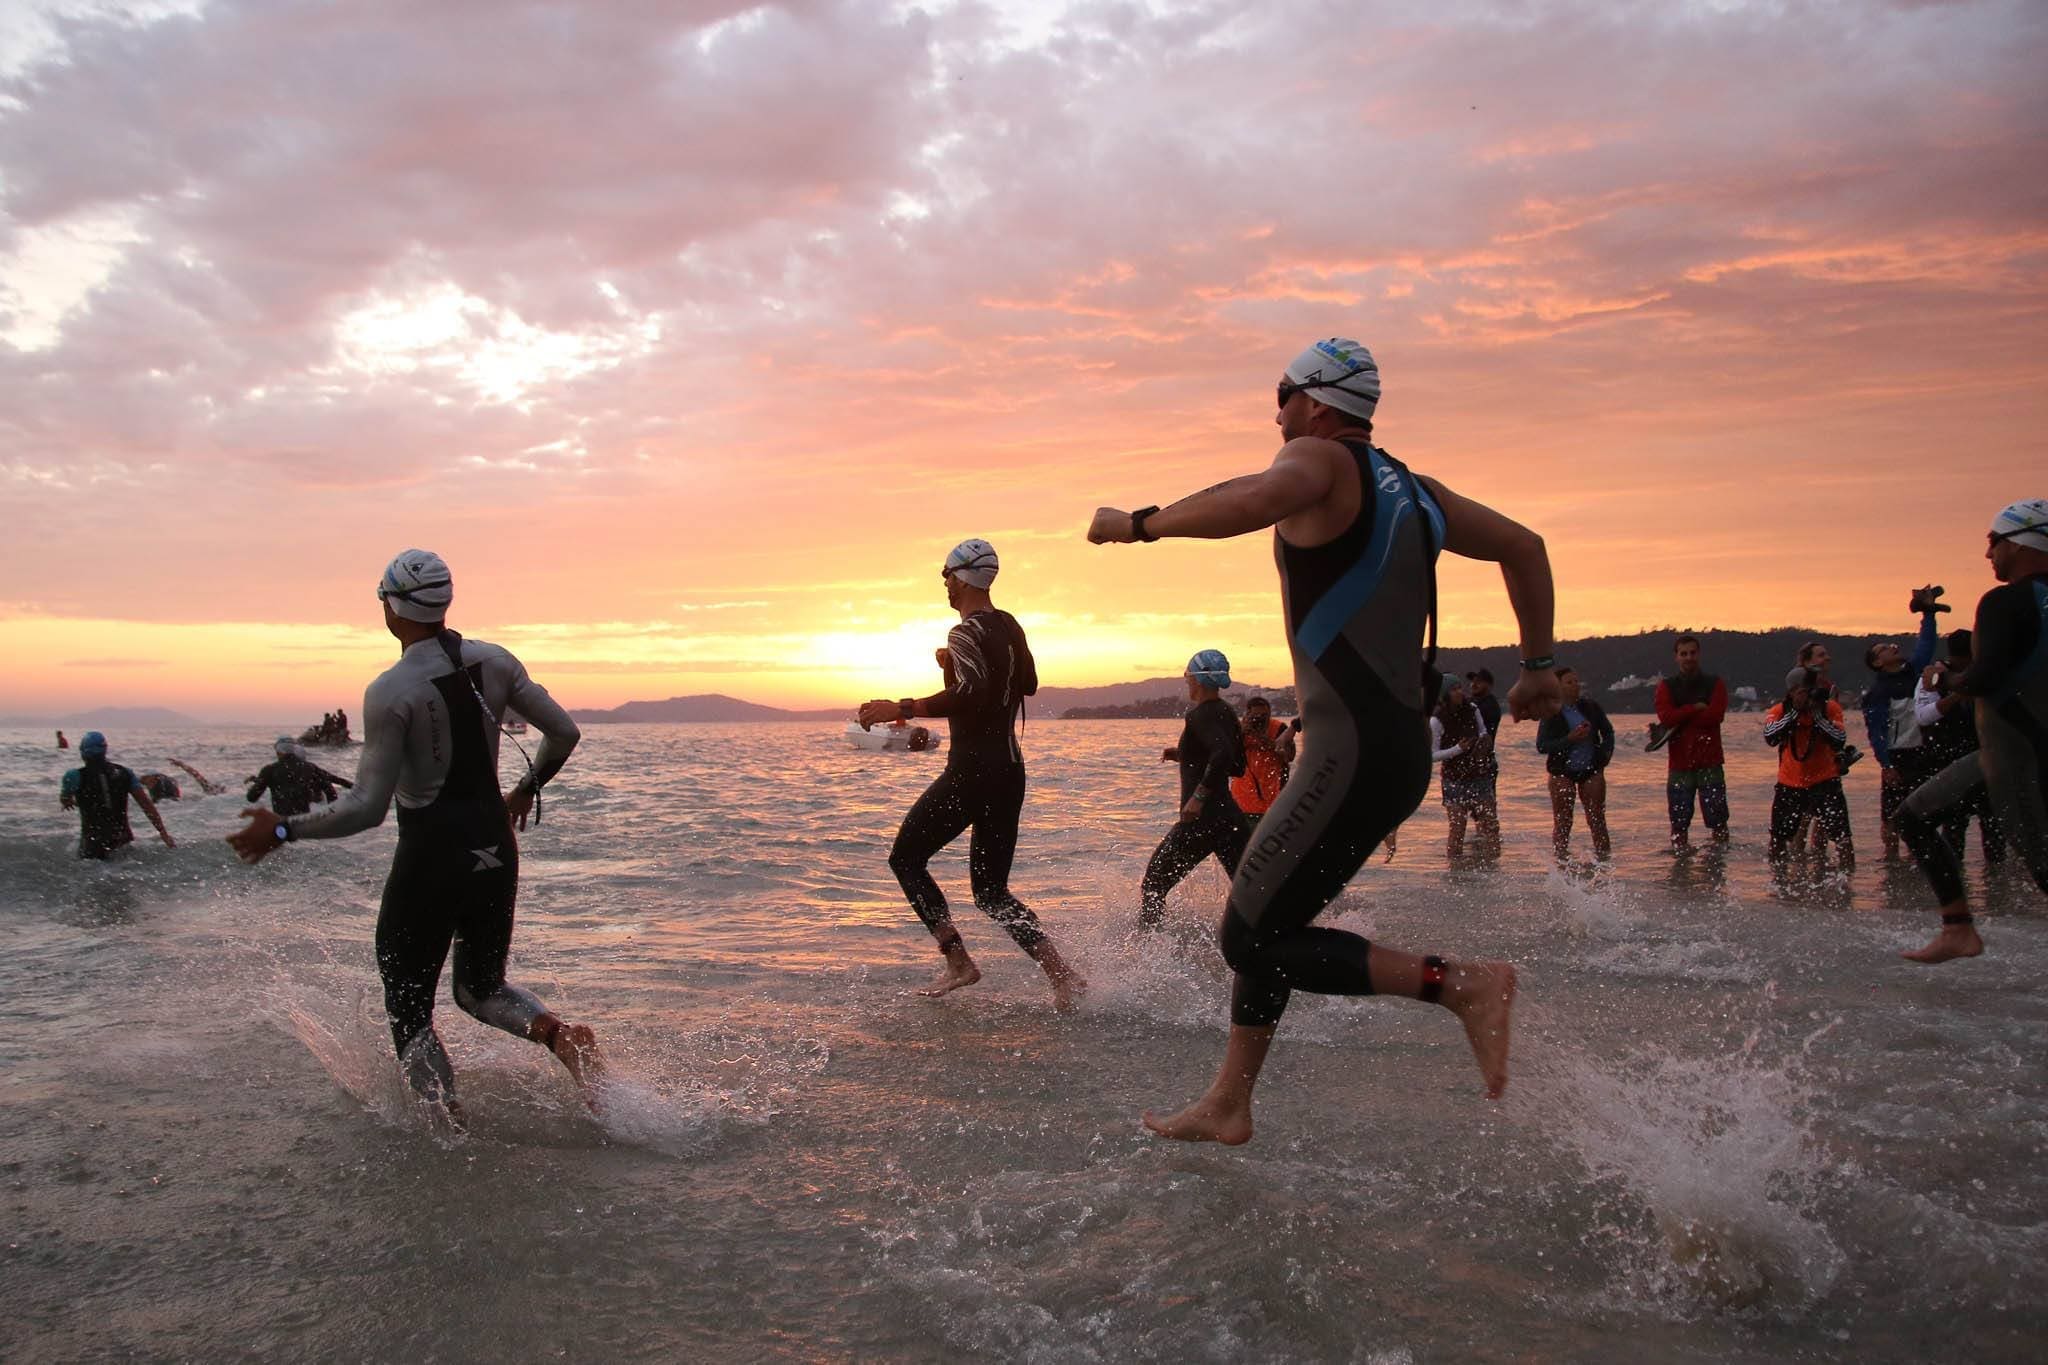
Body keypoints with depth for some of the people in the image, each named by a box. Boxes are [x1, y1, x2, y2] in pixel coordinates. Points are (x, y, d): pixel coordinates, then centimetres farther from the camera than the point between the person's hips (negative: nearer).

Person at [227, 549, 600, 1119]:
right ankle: (561, 1033, -6)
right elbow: (564, 734, 5)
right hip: (495, 849, 6)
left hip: (431, 857, -5)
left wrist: (283, 831, -5)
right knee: (480, 988, 22)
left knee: (409, 1013, 12)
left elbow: (367, 809, -17)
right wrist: (526, 790, 21)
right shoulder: (493, 661, 0)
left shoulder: (390, 691, -16)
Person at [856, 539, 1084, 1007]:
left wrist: (902, 709, -27)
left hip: (972, 772, -8)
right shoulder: (1010, 626, 14)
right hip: (1010, 770, 8)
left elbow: (971, 694, -29)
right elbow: (1029, 683, 28)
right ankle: (1062, 973, -1)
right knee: (990, 890, 14)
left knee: (906, 858, 8)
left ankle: (958, 962, 0)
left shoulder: (966, 634, -12)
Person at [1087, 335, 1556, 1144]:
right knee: (1264, 923, 17)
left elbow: (1254, 500, -32)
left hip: (1352, 756, -10)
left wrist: (1140, 523, -18)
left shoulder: (1321, 460, -8)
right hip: (1400, 747, 10)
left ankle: (1464, 983, -9)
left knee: (1253, 940, -4)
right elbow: (1524, 547, 23)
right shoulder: (1410, 487, 18)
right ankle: (1226, 1107, 25)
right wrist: (1537, 666, 28)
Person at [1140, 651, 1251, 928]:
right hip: (1231, 818, 8)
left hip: (1201, 818, -8)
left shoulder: (1200, 715, -11)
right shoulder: (1227, 713, 15)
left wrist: (1198, 796, -25)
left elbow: (1224, 753, -29)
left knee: (1152, 888, 7)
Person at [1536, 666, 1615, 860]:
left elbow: (1608, 732, 17)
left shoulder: (1591, 707, 3)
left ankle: (1604, 859, 8)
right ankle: (1562, 861, 5)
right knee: (1562, 822, -1)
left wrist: (1605, 755, 2)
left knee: (1597, 819, 3)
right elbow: (1541, 746, -11)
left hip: (1591, 770, 3)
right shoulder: (1551, 713, -6)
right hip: (1562, 772, -3)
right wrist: (1569, 738, -21)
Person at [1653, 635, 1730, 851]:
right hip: (1680, 763, 1)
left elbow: (1714, 716, -9)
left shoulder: (1714, 684, 8)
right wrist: (1696, 708, -11)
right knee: (1679, 823, 1)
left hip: (1710, 762, -1)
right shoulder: (1666, 686, 10)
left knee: (1718, 820, -3)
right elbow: (1666, 716, -8)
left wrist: (1678, 724, -8)